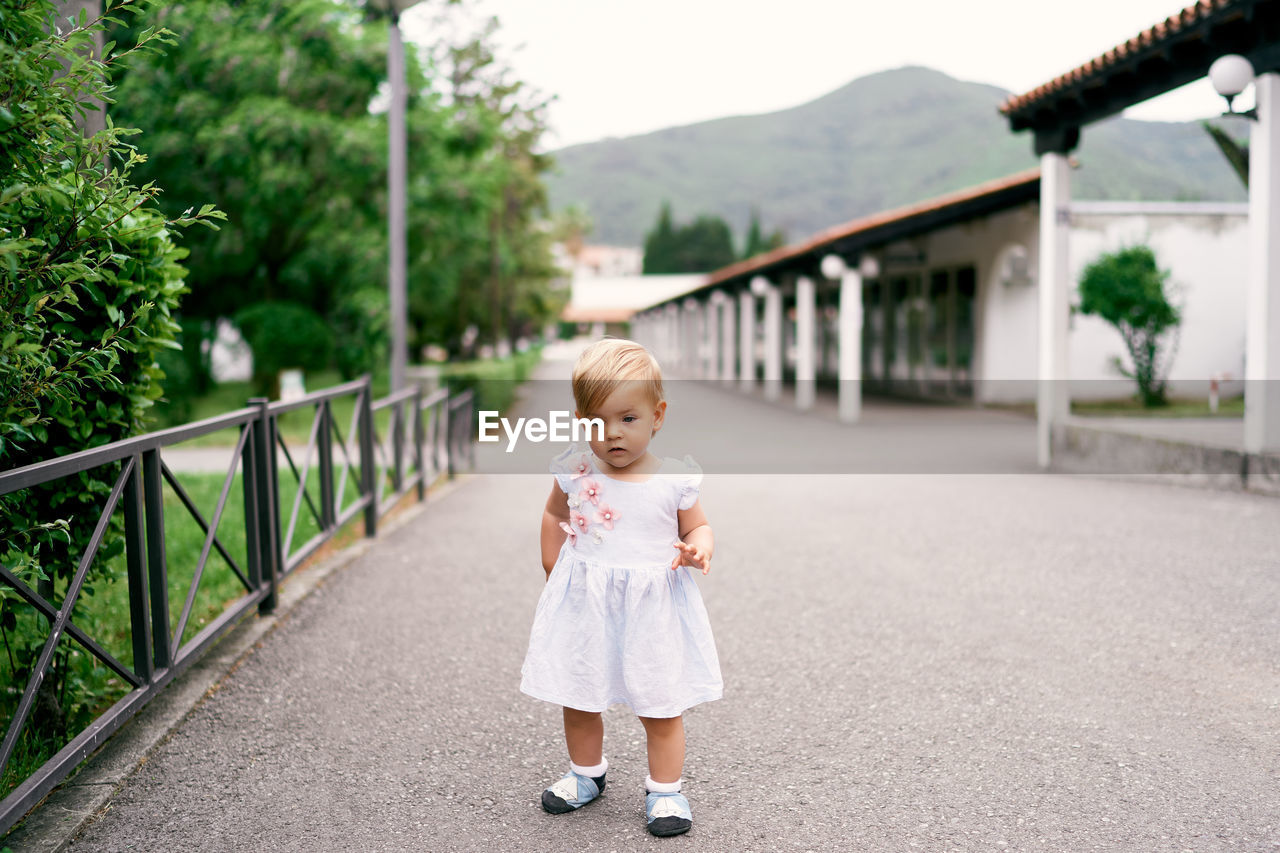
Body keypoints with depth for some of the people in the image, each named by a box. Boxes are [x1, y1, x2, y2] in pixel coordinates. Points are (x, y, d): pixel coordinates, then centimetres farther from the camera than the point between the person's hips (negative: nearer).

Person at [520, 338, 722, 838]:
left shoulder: (674, 480, -10)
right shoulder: (575, 473, -5)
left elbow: (698, 527, 4)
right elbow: (554, 516, 15)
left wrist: (698, 550, -17)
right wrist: (553, 569, 11)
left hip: (652, 607, -2)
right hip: (584, 604, 2)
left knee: (661, 708, 6)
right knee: (577, 701, 16)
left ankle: (664, 790, 25)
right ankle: (586, 773, 39)